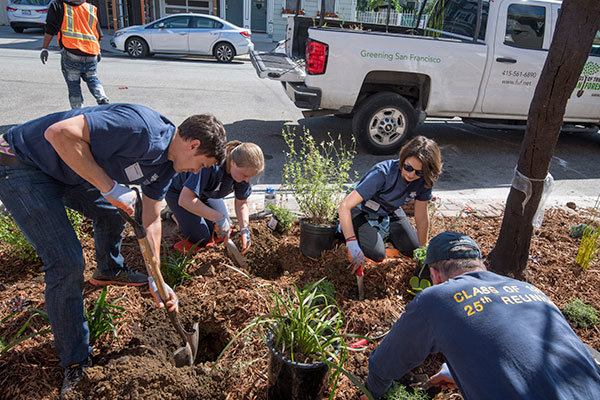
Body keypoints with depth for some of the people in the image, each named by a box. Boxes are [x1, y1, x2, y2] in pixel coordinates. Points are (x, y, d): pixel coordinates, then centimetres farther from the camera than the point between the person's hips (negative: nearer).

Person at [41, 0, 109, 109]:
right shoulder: (92, 9, 16)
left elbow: (50, 29, 3)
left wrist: (44, 48, 9)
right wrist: (98, 52, 31)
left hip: (71, 52, -3)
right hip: (91, 55, 3)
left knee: (73, 85, 6)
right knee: (93, 79, 20)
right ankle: (103, 100, -5)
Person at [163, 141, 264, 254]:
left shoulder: (243, 171, -22)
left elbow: (241, 203, -7)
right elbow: (185, 199, -45)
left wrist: (244, 229, -20)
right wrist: (219, 218, -45)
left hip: (207, 192, 6)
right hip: (180, 192, -6)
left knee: (221, 233, 1)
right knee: (201, 240, -10)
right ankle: (173, 215, 14)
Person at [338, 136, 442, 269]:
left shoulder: (424, 180, -21)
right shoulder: (383, 173, -39)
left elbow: (421, 217, -7)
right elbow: (344, 206, -41)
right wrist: (352, 245, -45)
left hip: (391, 212, 5)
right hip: (363, 213, -5)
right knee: (377, 255, -18)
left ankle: (384, 230, 26)